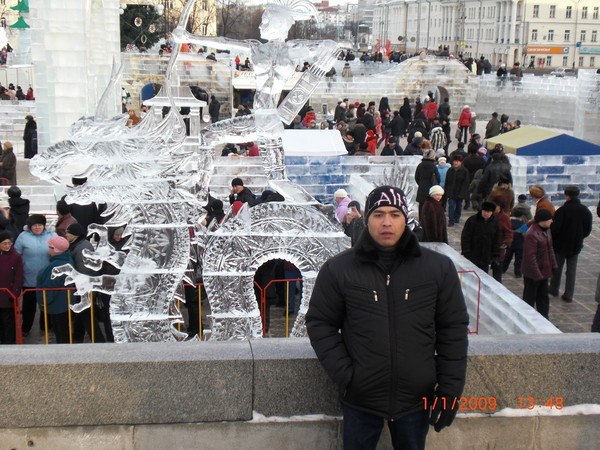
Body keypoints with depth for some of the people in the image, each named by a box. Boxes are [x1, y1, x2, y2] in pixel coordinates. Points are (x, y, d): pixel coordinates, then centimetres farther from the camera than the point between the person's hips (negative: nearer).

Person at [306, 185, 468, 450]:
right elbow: (320, 324, 0)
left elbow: (453, 330, 2)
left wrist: (450, 389, 0)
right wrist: (344, 375, -9)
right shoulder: (338, 269, -5)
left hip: (417, 398, 1)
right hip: (360, 398, -1)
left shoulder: (439, 268, -2)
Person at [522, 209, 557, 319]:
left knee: (543, 296, 19)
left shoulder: (546, 230, 4)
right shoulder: (532, 234, -26)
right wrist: (536, 274, -25)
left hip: (544, 271, 9)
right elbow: (530, 256, -26)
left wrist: (553, 265, 13)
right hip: (533, 274, -9)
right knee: (530, 298, 6)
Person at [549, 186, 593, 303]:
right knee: (572, 270, 9)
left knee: (557, 267, 13)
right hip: (576, 245, 4)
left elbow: (554, 229, -20)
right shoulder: (585, 211, -3)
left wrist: (551, 240, -1)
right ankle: (568, 295, 10)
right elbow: (588, 230, 5)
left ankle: (554, 289, 26)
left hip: (560, 245, -4)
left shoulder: (562, 210, -20)